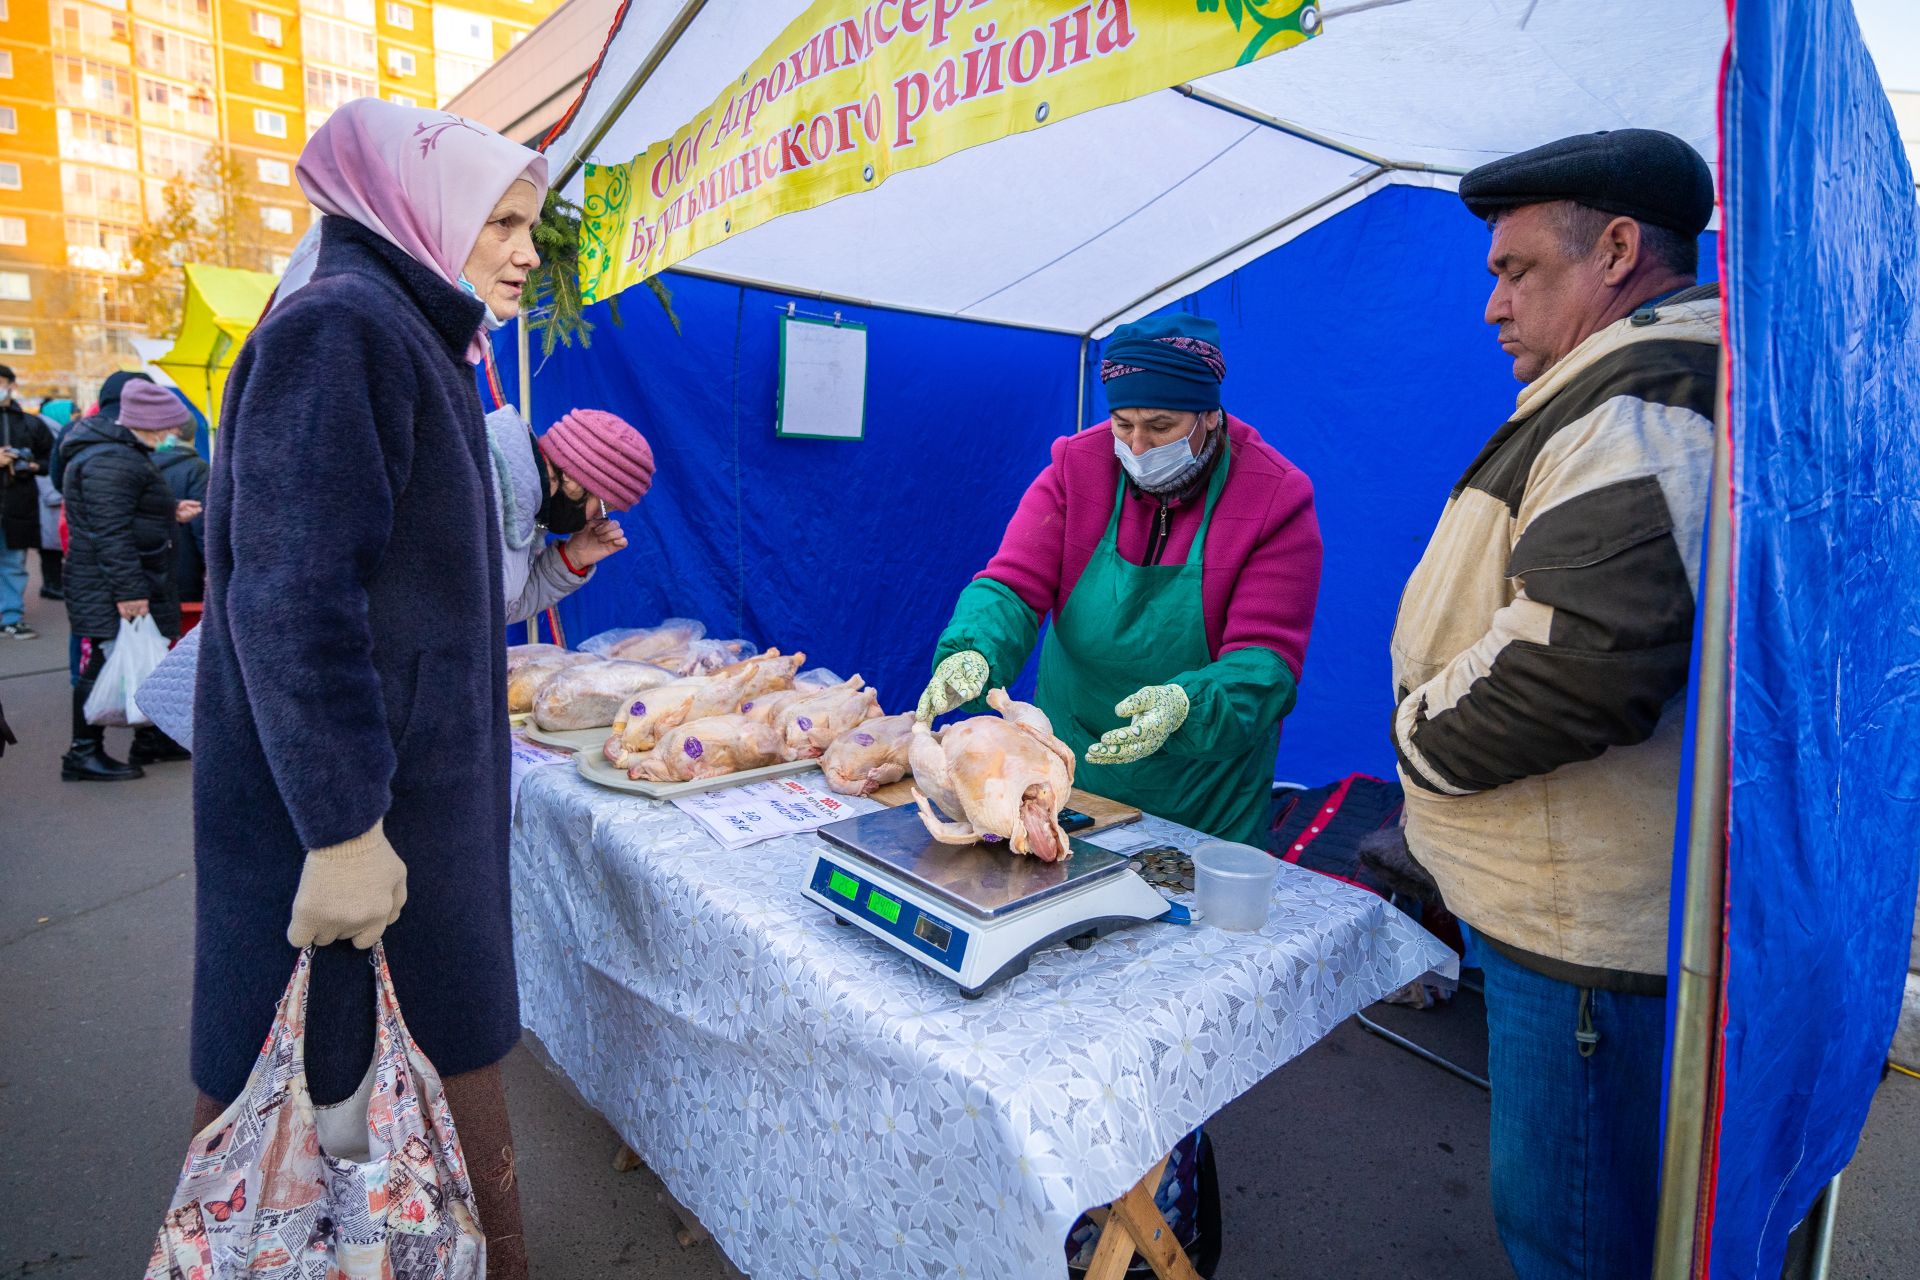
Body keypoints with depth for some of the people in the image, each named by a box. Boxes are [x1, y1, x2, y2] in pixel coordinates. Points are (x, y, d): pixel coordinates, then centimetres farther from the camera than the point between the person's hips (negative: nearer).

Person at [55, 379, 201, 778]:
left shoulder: (119, 450, 15)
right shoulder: (111, 462, -20)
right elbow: (111, 532, -25)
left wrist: (170, 510, 12)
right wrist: (128, 590, -26)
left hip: (135, 584, 11)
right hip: (111, 591, -11)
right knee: (106, 663, -4)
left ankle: (149, 738, 28)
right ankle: (84, 753, 5)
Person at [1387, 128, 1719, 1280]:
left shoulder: (1639, 406, -20)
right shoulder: (1643, 392, 17)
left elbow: (1584, 653, -34)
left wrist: (1422, 739, -16)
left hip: (1590, 926, -10)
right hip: (1581, 903, 10)